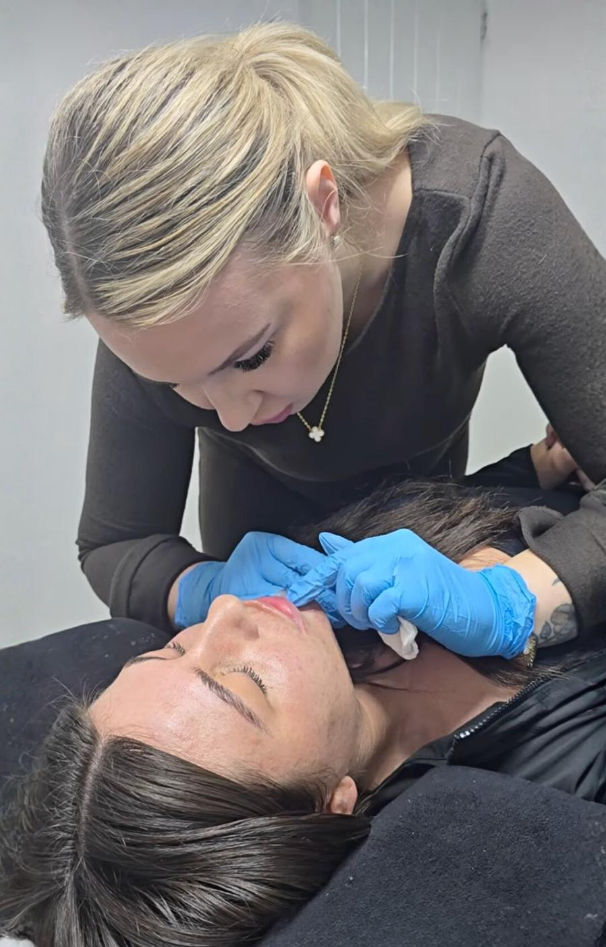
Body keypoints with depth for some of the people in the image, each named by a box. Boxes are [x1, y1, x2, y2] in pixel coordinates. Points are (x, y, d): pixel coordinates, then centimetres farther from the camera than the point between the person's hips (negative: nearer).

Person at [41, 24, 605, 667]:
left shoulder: (478, 207, -41)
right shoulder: (160, 319, -37)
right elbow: (112, 545, -25)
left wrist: (506, 602, -53)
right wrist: (206, 592, -45)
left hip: (421, 481, 1)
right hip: (264, 498, 0)